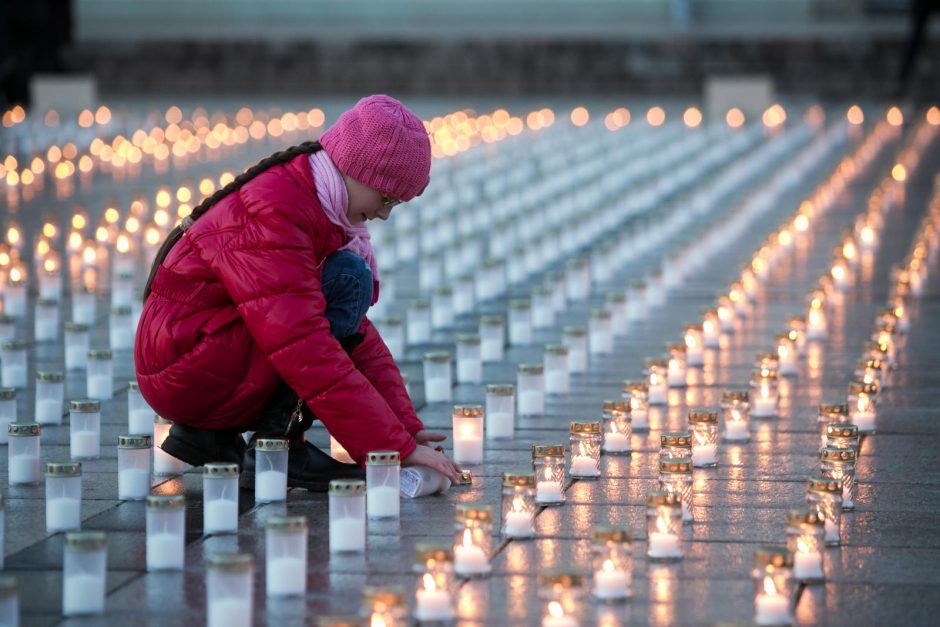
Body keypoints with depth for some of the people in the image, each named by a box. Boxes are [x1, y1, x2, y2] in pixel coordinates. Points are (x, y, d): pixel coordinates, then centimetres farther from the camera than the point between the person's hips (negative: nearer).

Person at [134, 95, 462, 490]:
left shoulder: (321, 210, 11)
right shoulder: (271, 213, -21)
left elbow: (357, 332, 12)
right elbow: (304, 347, -28)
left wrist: (407, 427, 1)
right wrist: (396, 448, -28)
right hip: (184, 370, -10)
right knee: (348, 279, -16)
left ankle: (209, 436, 10)